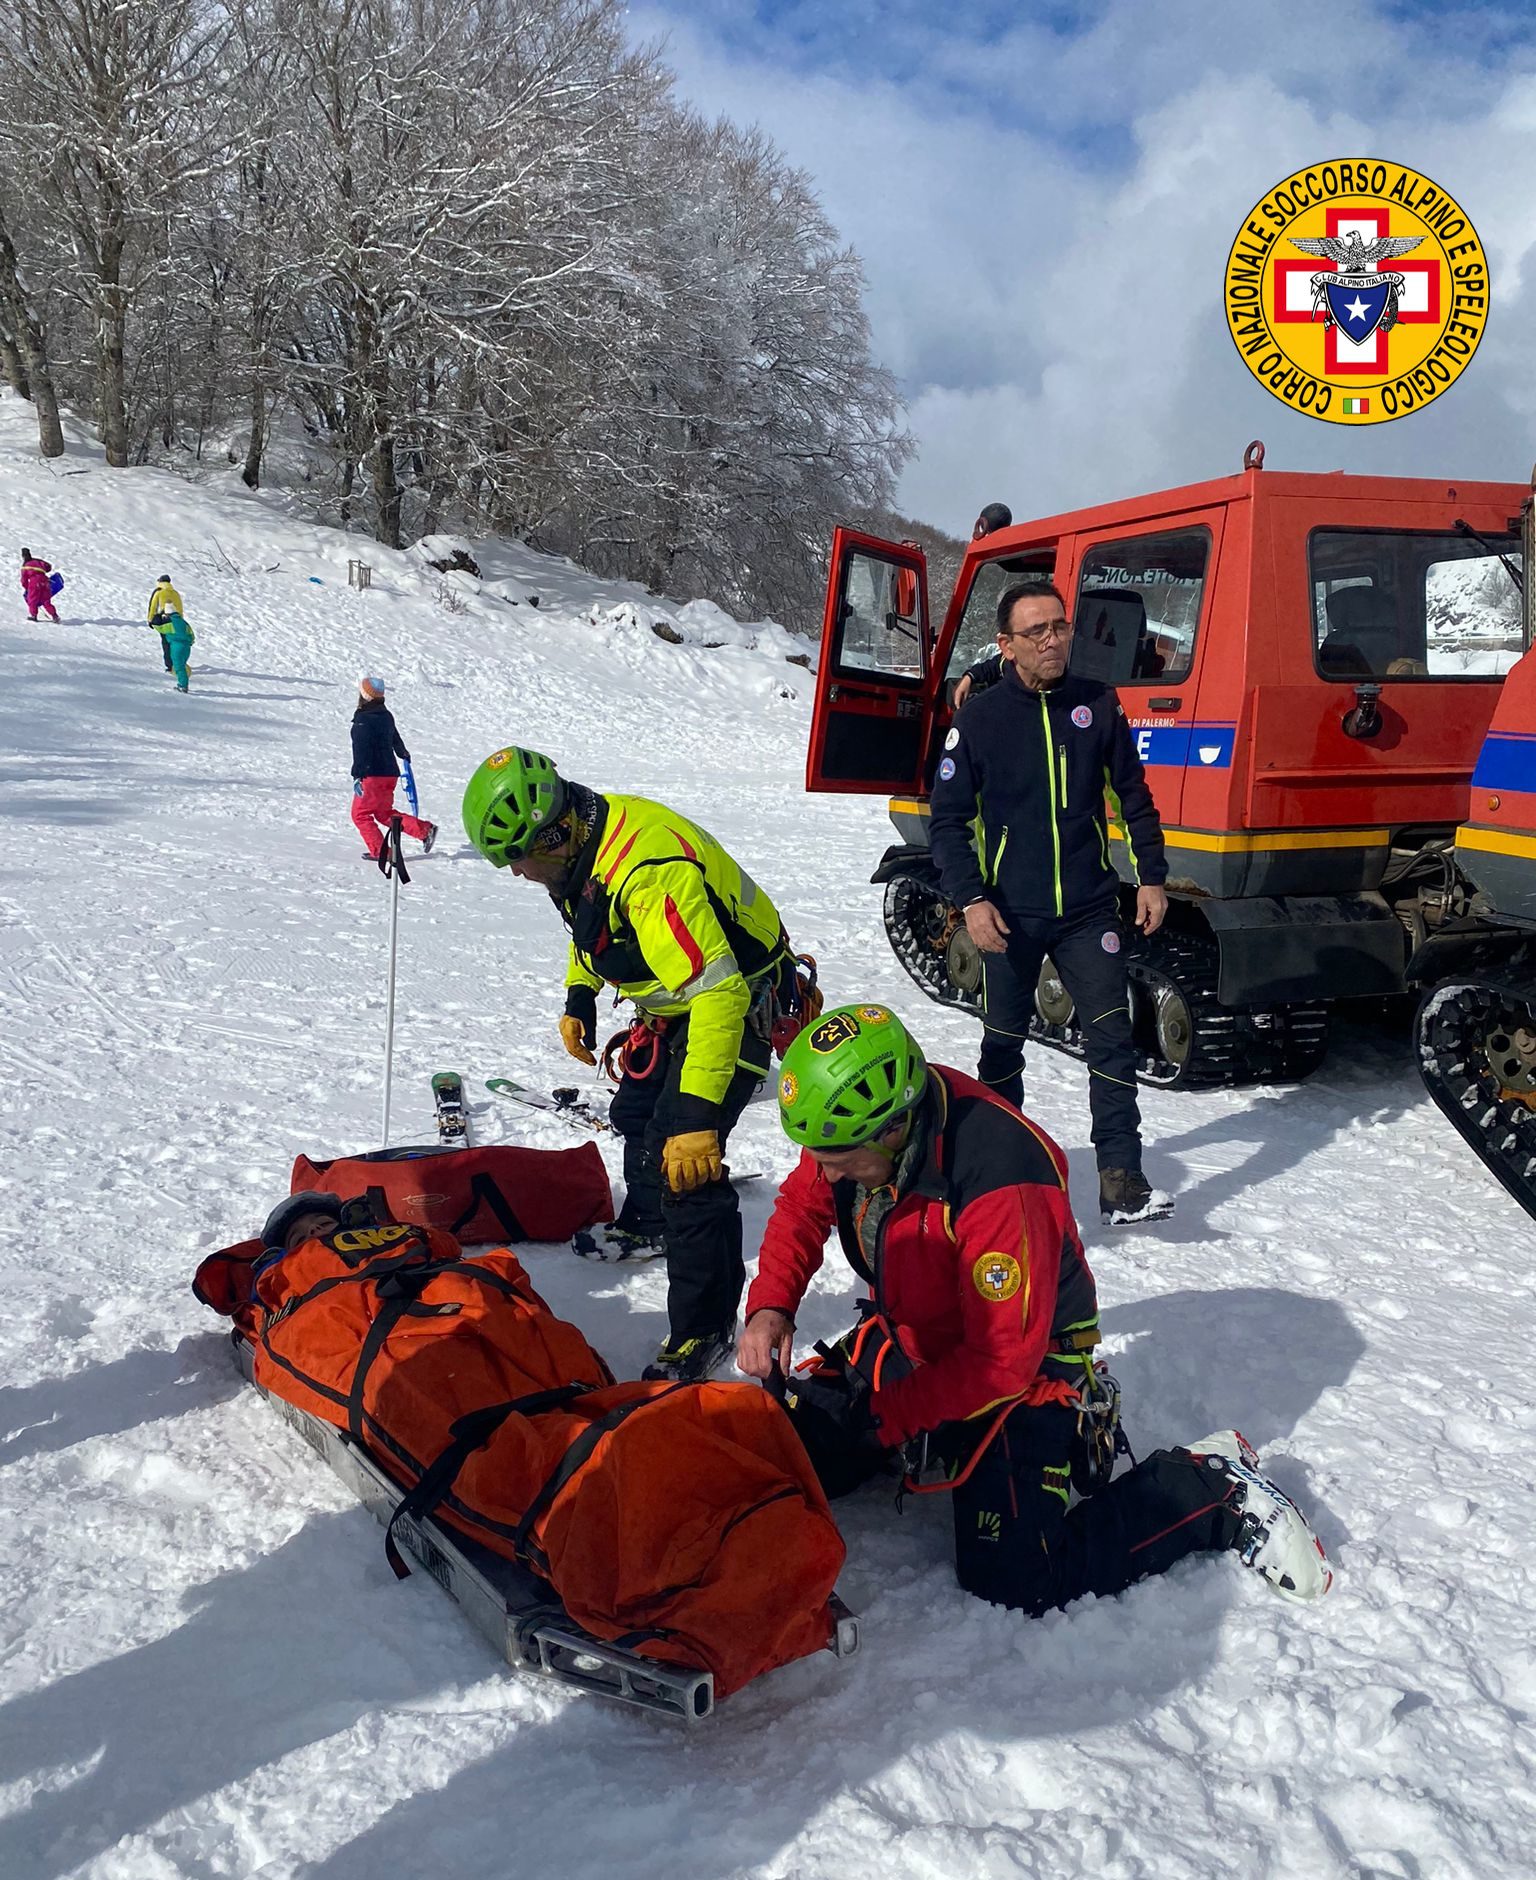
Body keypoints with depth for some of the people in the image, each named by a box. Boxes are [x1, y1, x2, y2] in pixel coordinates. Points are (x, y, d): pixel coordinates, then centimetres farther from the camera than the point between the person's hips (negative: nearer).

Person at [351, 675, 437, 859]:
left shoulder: (363, 720, -15)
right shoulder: (386, 715, 10)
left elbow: (361, 750, -22)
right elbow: (396, 739, 27)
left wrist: (357, 776, -24)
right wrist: (404, 755, 46)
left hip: (373, 774, -8)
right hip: (390, 773, 8)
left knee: (360, 814, 5)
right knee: (384, 813, 17)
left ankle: (380, 851, 1)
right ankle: (425, 830, 6)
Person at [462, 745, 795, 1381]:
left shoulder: (649, 871, -38)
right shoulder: (578, 843, -7)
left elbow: (719, 992, -41)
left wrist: (697, 1113, -42)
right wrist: (579, 997, 11)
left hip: (737, 999, -10)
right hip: (673, 1001, 10)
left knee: (681, 1155, -18)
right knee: (635, 1113, 25)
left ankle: (704, 1327, -5)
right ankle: (645, 1222, 52)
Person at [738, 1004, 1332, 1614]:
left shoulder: (1000, 1185, -36)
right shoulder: (850, 1121, -16)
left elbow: (1002, 1361, -28)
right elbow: (800, 1209, 4)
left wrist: (886, 1417, -25)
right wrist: (771, 1305, -12)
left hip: (1023, 1373, -7)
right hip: (908, 1343, 7)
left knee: (1018, 1581, -17)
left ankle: (1213, 1489, 0)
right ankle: (941, 1446, 24)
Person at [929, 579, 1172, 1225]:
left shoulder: (1098, 705, 2)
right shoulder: (977, 719, -5)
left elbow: (1133, 795, 11)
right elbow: (948, 819, -3)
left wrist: (1151, 877, 6)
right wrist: (971, 899, -13)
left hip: (1089, 910, 1)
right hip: (1011, 916, -1)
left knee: (1112, 1039, -5)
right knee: (1003, 1044, 11)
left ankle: (1121, 1179, 0)